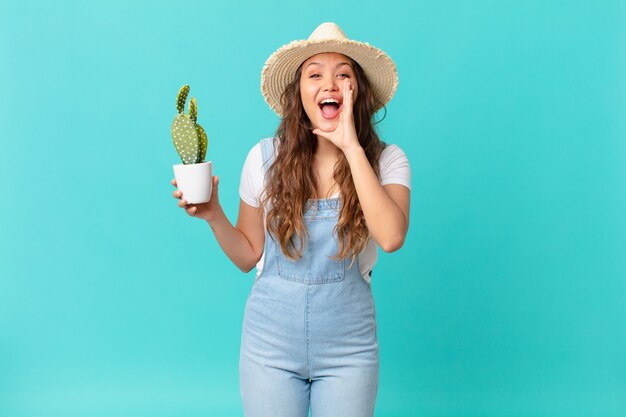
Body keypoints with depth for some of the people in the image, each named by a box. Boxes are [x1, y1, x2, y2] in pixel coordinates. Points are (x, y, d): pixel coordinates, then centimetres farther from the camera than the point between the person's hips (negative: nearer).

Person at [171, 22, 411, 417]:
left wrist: (352, 148, -23)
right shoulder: (266, 157, -5)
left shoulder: (386, 160, -6)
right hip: (271, 341, 1)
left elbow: (391, 237, -26)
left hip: (348, 348, 0)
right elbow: (249, 256, 4)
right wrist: (214, 216, -13)